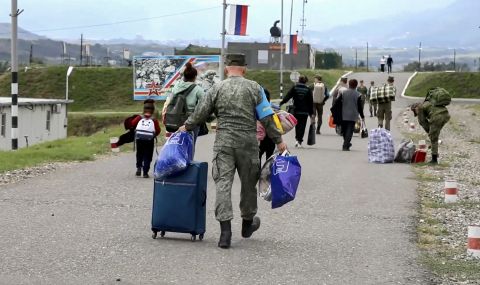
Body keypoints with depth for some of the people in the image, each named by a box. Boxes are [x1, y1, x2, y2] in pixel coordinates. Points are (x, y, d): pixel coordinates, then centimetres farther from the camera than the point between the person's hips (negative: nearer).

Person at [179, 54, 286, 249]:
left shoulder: (217, 89, 3)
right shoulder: (254, 88, 1)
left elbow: (201, 113, 6)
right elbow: (266, 118, -1)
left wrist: (186, 127, 23)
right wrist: (278, 140, 5)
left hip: (223, 142, 0)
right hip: (248, 142, 0)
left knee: (223, 183, -2)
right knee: (248, 183, 16)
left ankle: (225, 231, -12)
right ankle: (247, 224, 32)